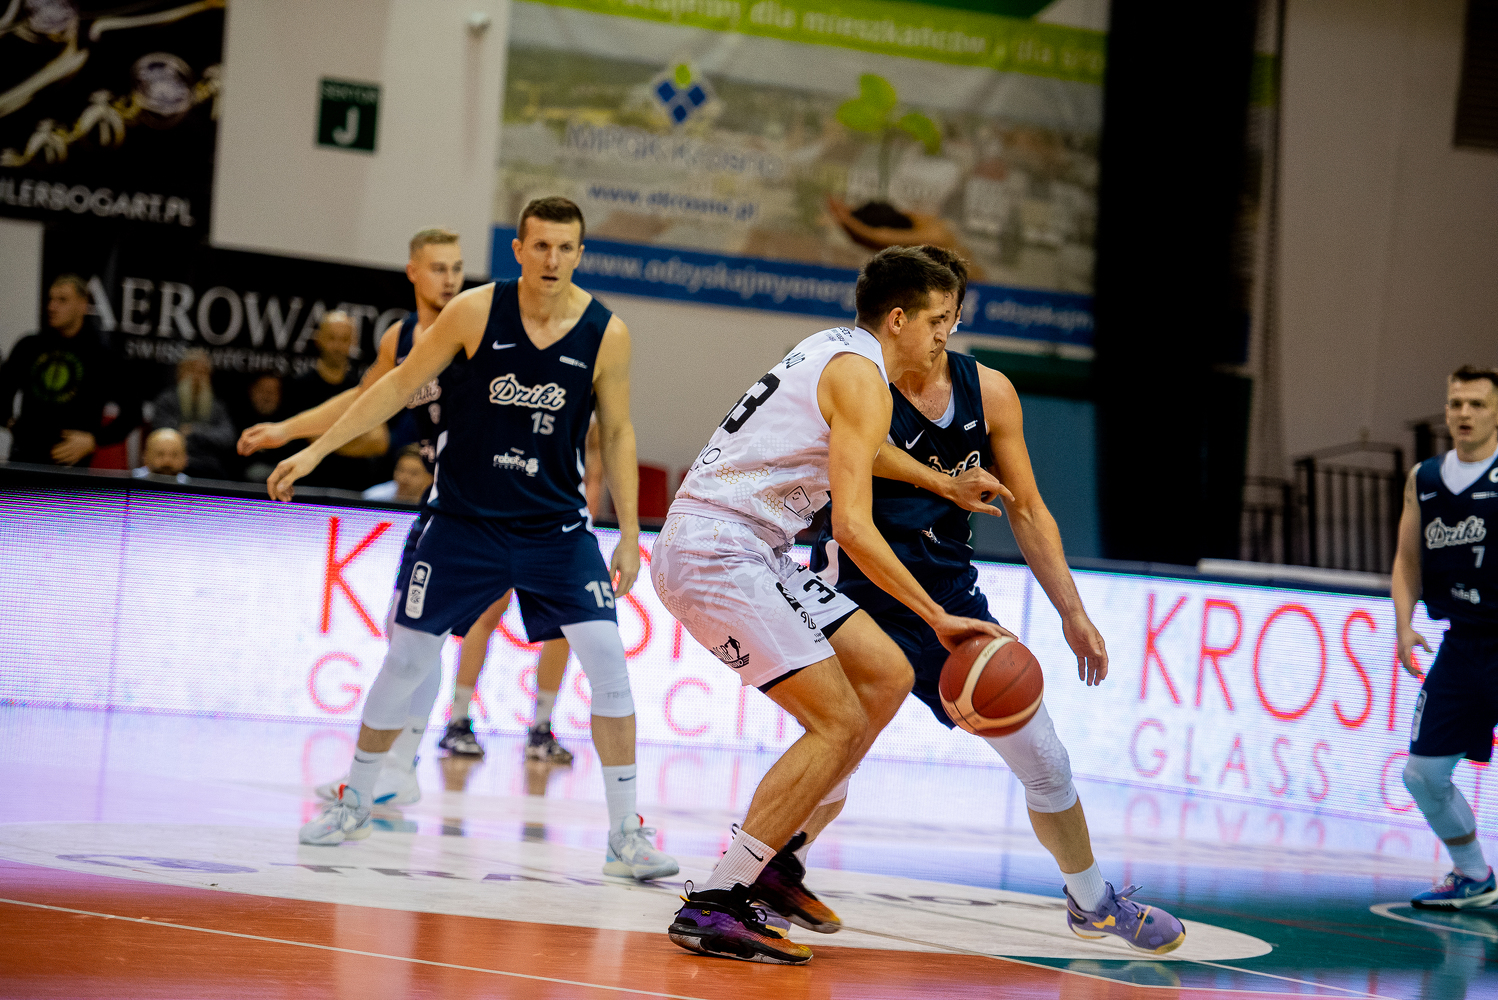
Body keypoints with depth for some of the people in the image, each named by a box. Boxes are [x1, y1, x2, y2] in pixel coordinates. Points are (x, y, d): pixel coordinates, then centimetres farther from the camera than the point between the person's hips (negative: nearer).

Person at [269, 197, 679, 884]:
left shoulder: (605, 333, -8)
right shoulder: (476, 312, -11)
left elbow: (617, 434, 3)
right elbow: (401, 385, -1)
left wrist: (630, 532, 0)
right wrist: (315, 449, -3)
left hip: (556, 525, 0)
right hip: (463, 519, 0)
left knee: (606, 658, -12)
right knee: (406, 659, 4)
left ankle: (625, 834, -5)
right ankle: (354, 801, 26)